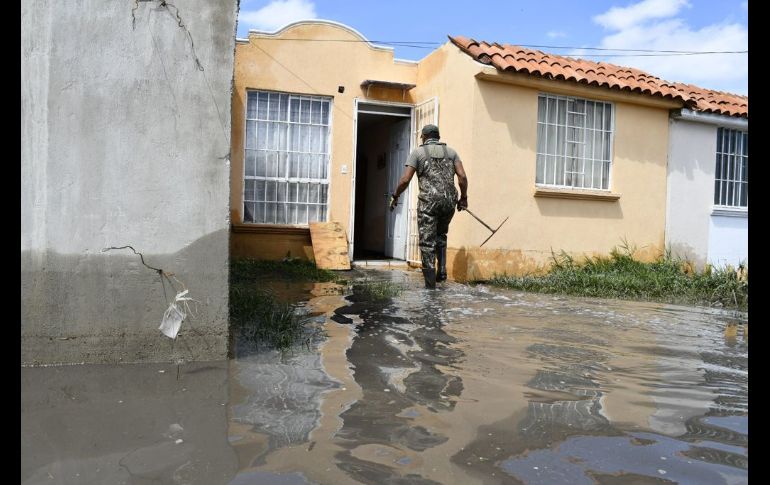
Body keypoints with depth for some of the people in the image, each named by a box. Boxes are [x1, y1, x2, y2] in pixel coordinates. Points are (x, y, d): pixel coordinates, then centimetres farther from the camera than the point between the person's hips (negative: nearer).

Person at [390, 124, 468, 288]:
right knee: (441, 235, 26)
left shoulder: (418, 152, 7)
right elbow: (462, 176, 2)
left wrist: (395, 196, 11)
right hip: (449, 200, 3)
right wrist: (463, 197, 13)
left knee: (427, 241, 4)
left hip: (428, 201, -3)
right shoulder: (451, 152, 15)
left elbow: (405, 179, -2)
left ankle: (430, 283, 3)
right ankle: (442, 270, 13)